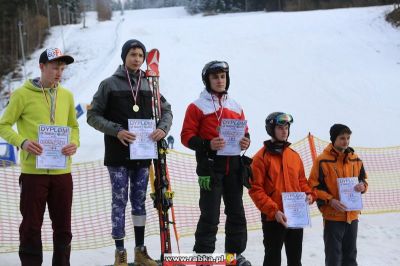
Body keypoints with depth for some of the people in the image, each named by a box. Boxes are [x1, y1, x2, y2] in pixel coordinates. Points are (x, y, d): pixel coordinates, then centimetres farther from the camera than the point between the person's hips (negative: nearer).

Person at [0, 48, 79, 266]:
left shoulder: (66, 95, 10)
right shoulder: (22, 94, -4)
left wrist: (74, 143, -2)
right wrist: (22, 142, -18)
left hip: (62, 171, 4)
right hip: (33, 171, -4)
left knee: (63, 226, 12)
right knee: (31, 225, 3)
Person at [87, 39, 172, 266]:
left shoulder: (149, 85, 8)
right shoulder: (109, 84, -2)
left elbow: (166, 110, 16)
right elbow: (93, 115, -3)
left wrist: (163, 128, -5)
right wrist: (116, 131, -16)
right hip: (118, 155, -4)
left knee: (139, 201, 11)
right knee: (120, 201, 0)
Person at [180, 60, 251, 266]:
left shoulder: (235, 107, 15)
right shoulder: (197, 107, -1)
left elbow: (244, 132, 21)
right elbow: (187, 136, -6)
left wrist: (245, 141, -3)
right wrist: (208, 144, -22)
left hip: (233, 167, 5)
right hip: (210, 166, -5)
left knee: (236, 212, 11)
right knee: (210, 215, -6)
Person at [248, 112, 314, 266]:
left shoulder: (294, 155, 11)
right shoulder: (262, 156, -8)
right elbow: (255, 189, -12)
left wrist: (308, 194, -2)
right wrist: (273, 211, -20)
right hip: (273, 218, -6)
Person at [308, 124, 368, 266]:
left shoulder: (356, 159, 7)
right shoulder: (322, 160, -10)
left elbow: (363, 179, 17)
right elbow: (314, 186, -9)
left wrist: (363, 186, -7)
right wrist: (330, 200, -21)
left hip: (352, 215, 5)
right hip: (333, 215, -5)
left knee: (350, 254, 15)